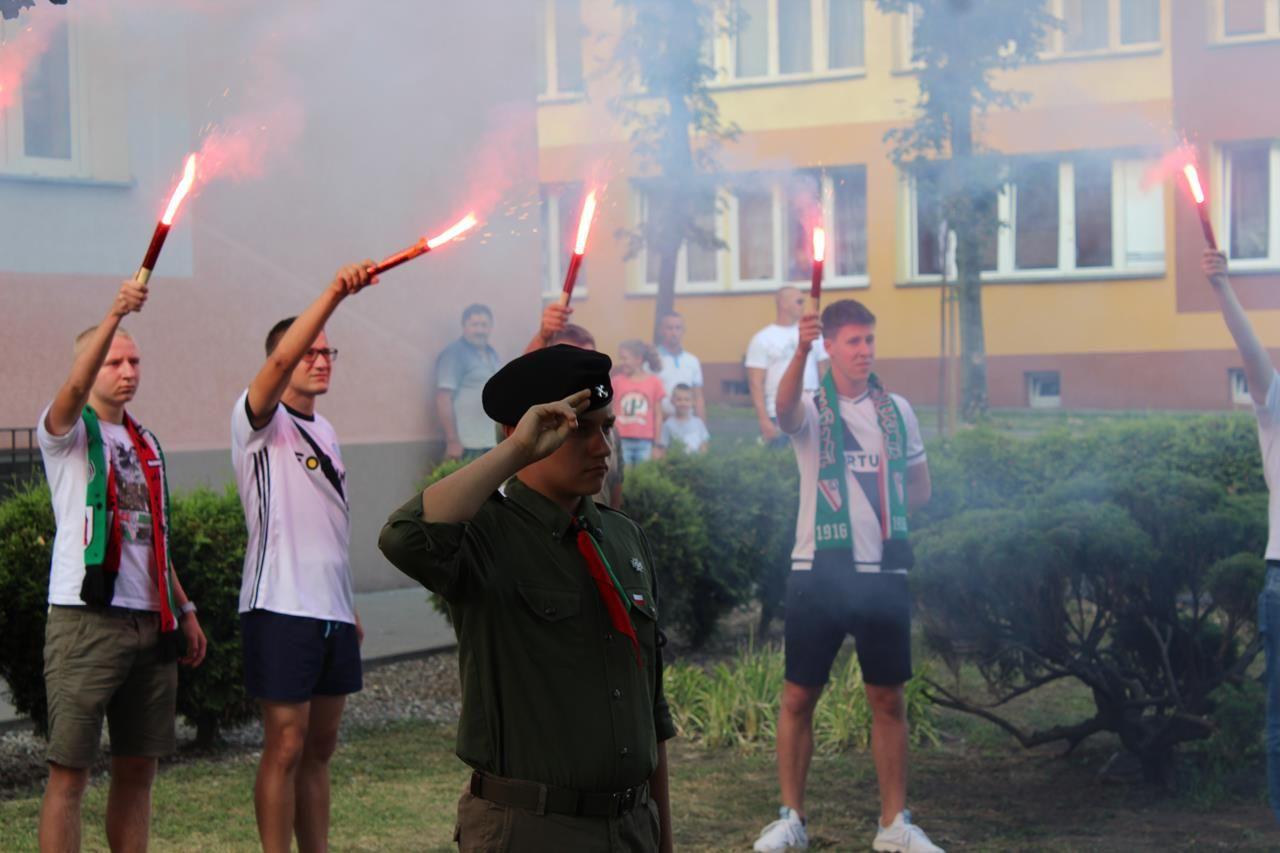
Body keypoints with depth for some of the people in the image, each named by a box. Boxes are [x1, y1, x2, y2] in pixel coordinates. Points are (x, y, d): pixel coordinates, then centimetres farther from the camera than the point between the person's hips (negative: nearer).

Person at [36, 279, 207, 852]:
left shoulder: (145, 442, 19)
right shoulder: (69, 431, 0)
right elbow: (74, 388, -24)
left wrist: (184, 609, 19)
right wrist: (113, 316, -35)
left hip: (150, 623, 7)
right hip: (87, 618, -7)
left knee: (137, 768, 9)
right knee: (70, 773, -7)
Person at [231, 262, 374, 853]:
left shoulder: (325, 432, 19)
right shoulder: (260, 421, -5)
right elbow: (281, 360, -26)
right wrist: (335, 293, -32)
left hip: (332, 610, 7)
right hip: (281, 608, -7)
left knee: (320, 748, 11)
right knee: (285, 746, -5)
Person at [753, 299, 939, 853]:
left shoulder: (897, 411, 8)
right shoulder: (812, 411, -2)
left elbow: (919, 487, 18)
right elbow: (785, 410, -29)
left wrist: (877, 512, 1)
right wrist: (801, 351, -47)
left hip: (883, 572, 2)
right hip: (818, 572, -2)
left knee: (888, 699, 6)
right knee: (799, 697, 2)